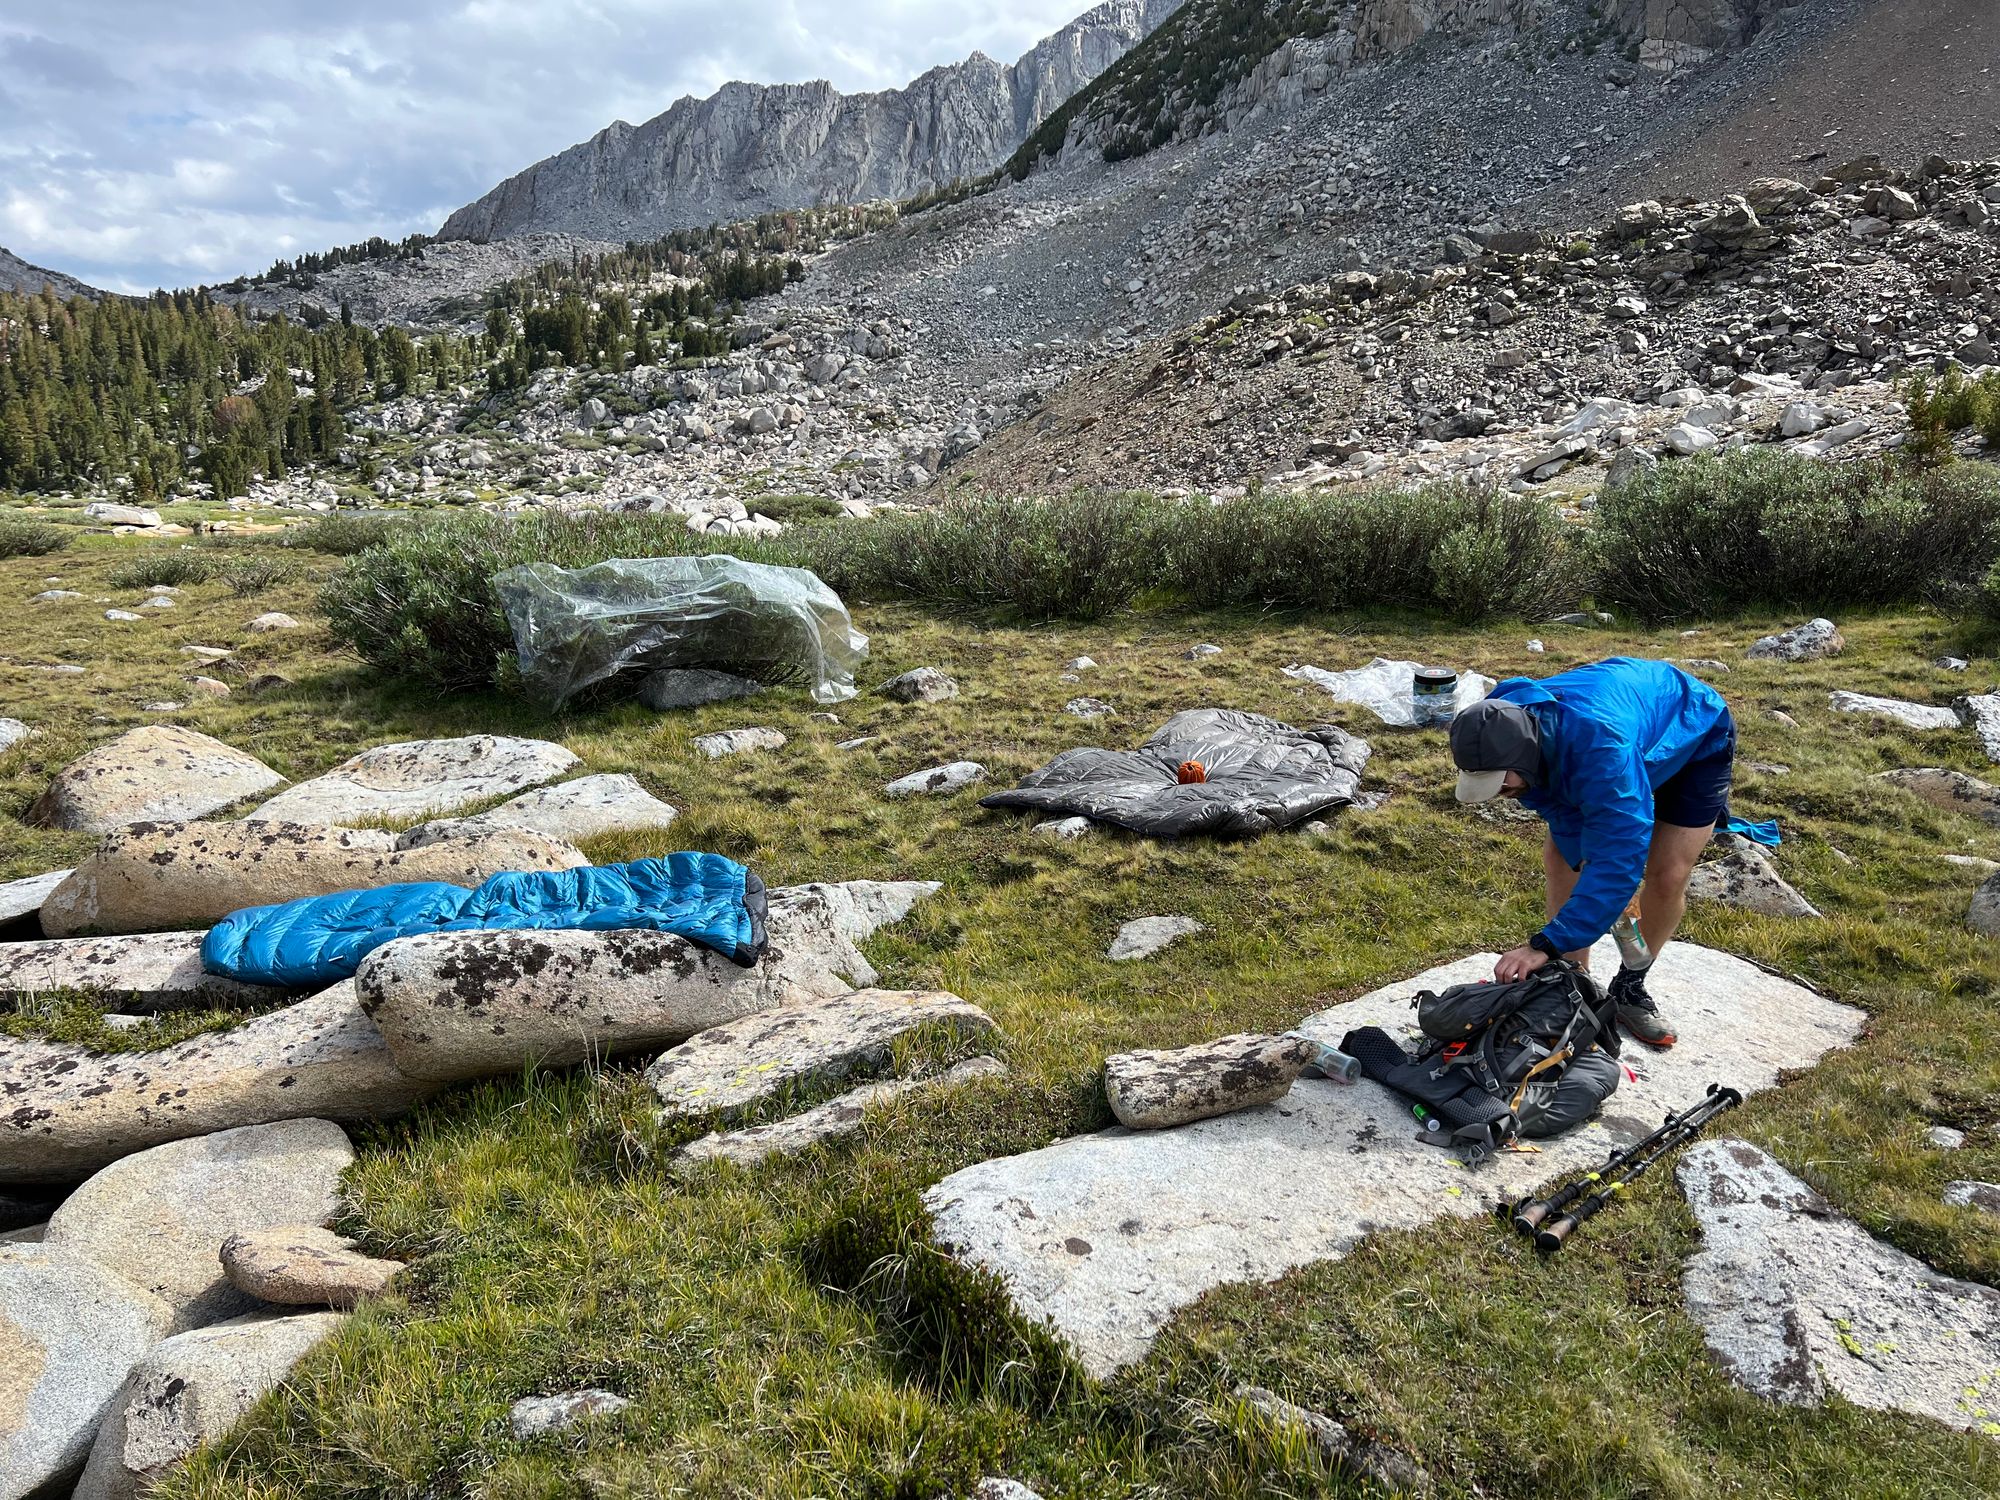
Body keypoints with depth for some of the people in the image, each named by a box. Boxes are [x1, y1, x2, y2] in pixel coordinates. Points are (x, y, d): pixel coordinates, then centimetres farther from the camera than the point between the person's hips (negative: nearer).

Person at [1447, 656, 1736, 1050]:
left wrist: (1545, 945, -52)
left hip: (1694, 735, -5)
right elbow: (1564, 814, -17)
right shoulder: (1501, 728, -29)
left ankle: (1630, 988, 11)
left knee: (1667, 876, -12)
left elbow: (1620, 858, -50)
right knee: (1560, 858, -5)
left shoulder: (1600, 746, -50)